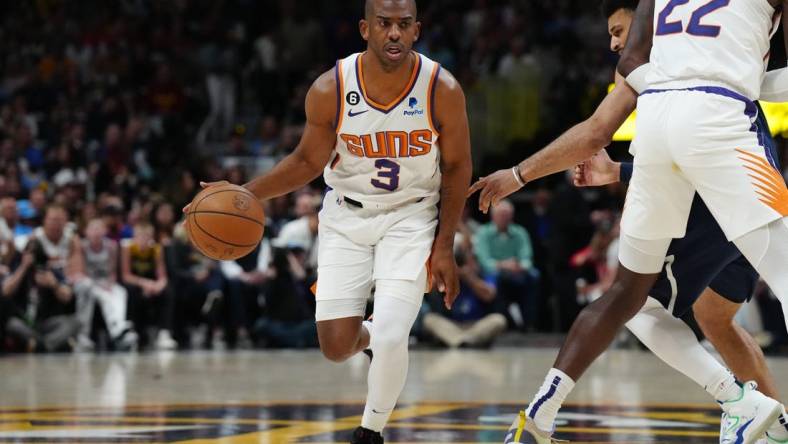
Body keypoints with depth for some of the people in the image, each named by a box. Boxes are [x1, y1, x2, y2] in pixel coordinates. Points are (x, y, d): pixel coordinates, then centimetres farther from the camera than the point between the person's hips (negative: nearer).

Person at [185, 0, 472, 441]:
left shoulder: (443, 90, -17)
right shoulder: (330, 90, -16)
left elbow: (457, 167, -3)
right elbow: (308, 162, 0)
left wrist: (444, 247, -5)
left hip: (411, 218, -2)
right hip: (347, 218, 2)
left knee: (390, 338, -18)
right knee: (336, 347, -2)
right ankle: (368, 338, 36)